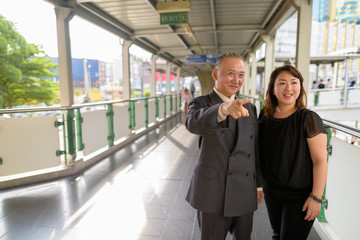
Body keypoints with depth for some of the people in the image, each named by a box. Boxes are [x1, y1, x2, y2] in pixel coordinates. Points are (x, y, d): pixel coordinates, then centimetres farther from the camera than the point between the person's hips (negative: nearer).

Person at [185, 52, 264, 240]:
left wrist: (259, 184, 14)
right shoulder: (201, 103, -8)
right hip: (213, 193, -4)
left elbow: (254, 149, 13)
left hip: (245, 193, 5)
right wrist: (223, 109, -52)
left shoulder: (249, 107, 9)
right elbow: (193, 123, -33)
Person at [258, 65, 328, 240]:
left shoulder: (309, 119, -15)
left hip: (300, 195, -4)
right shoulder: (264, 116, -1)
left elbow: (320, 160, -15)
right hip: (272, 191, 5)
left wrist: (316, 197, -15)